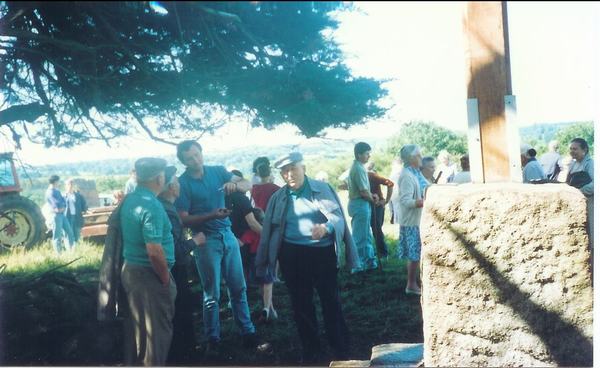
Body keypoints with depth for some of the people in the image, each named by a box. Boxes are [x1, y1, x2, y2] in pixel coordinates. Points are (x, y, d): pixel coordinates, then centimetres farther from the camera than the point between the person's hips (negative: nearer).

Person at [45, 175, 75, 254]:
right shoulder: (50, 192, -12)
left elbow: (63, 201, 14)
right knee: (57, 235, -2)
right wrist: (63, 205, 0)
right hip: (56, 215, -9)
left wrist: (63, 207, -6)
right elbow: (57, 204, -18)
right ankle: (59, 254, 4)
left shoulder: (57, 191, 18)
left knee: (69, 232, 8)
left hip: (62, 214, 9)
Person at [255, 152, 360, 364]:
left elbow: (338, 217, -12)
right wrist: (263, 264, 9)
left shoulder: (322, 189, -2)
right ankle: (310, 352, 26)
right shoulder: (277, 198, 7)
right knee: (301, 305, 11)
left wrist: (326, 228, -35)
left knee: (331, 302, 3)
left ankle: (341, 351, 16)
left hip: (322, 253, -3)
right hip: (292, 256, 3)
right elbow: (269, 232, 10)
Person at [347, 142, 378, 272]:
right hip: (361, 204, -10)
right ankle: (358, 266, 6)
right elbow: (364, 192, -19)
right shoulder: (359, 169, -19)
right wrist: (373, 200, -3)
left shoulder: (356, 166, 12)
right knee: (360, 236, -2)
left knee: (366, 235, 17)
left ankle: (369, 261, 26)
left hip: (359, 203, 10)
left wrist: (371, 195, 6)